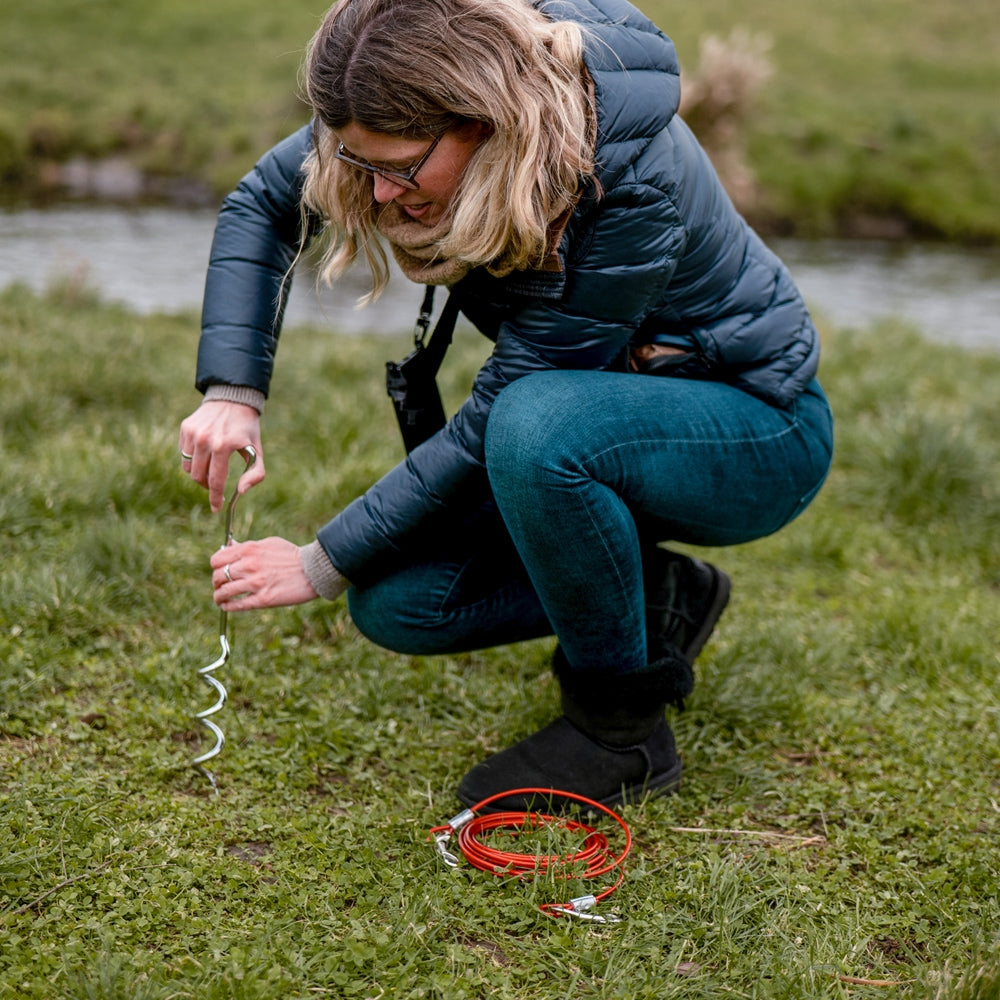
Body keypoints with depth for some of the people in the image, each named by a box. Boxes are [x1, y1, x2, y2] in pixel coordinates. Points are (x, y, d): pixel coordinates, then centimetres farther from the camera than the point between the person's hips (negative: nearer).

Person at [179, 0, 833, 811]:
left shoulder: (632, 182, -35)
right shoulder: (416, 113, -16)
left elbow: (498, 419, -31)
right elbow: (263, 205, -1)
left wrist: (323, 565, -25)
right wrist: (232, 392, -16)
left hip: (756, 429, -6)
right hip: (611, 407, 7)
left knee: (535, 425, -38)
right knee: (396, 602, -11)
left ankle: (623, 728, -16)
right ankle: (660, 601, 10)